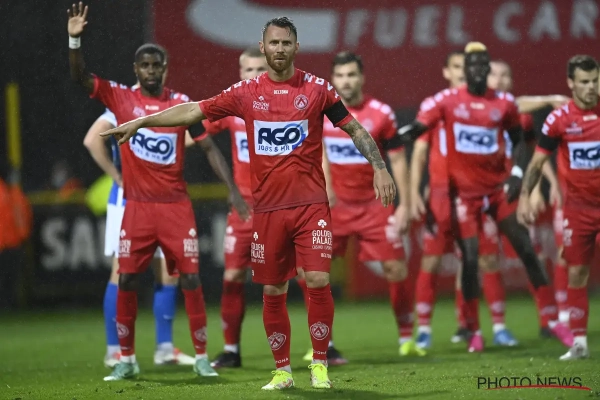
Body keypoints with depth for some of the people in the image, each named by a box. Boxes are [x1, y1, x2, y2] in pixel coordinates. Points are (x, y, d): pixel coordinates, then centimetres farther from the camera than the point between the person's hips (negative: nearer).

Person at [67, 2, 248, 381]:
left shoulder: (182, 104, 1)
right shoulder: (121, 97, 1)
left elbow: (209, 147, 4)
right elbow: (80, 76, -8)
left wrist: (233, 189, -4)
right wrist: (75, 39, -24)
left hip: (176, 204, 0)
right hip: (138, 205, 0)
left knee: (191, 279, -3)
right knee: (127, 281, 0)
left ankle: (202, 356, 5)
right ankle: (127, 359, 11)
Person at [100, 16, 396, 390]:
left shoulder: (317, 88, 1)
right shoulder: (247, 92, 5)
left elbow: (355, 128, 6)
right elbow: (194, 111, 10)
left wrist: (379, 168, -3)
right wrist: (141, 122, 9)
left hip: (311, 205, -2)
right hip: (268, 208, 2)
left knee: (318, 281, -13)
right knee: (273, 292, 5)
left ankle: (320, 365, 1)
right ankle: (282, 371, 17)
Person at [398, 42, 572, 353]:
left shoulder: (504, 103, 1)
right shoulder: (447, 101, -5)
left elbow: (518, 140, 13)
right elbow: (415, 131, -9)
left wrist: (517, 172, 0)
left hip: (498, 187, 2)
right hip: (465, 192, -2)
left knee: (526, 249, 1)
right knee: (470, 257, -8)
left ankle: (552, 319, 11)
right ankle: (474, 332, 6)